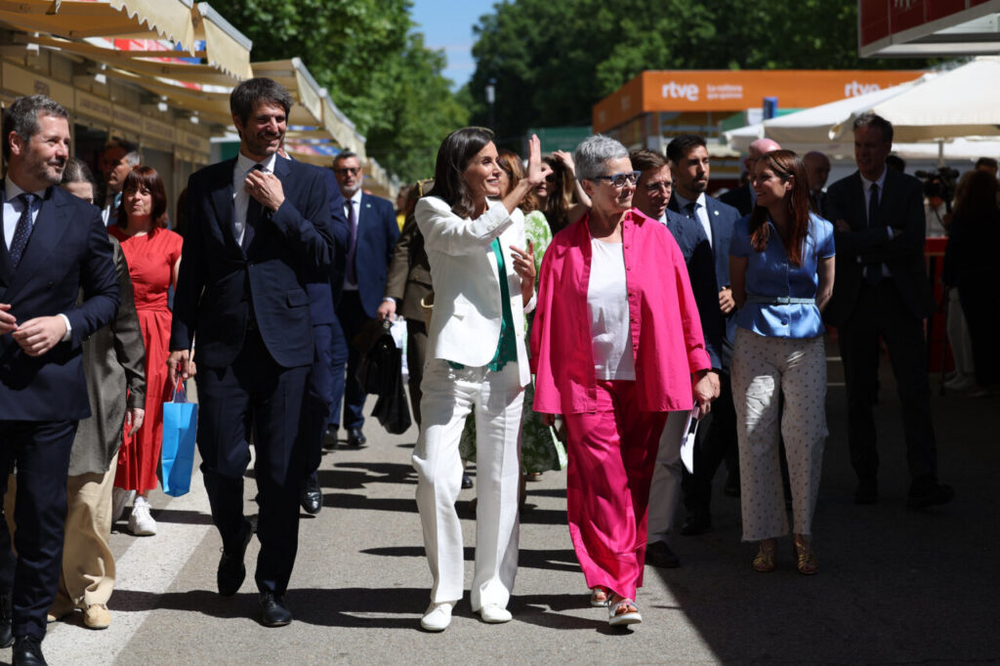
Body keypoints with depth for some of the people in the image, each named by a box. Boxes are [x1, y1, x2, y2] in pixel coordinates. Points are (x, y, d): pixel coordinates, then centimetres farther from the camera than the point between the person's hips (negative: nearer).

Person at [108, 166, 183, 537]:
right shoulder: (106, 238, 7)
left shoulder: (173, 243, 4)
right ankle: (117, 491, 17)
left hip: (156, 335, 0)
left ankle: (140, 501, 8)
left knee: (150, 417, 0)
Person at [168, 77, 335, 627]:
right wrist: (180, 340, 5)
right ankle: (234, 540, 30)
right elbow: (191, 268, 10)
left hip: (285, 344, -1)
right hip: (223, 345, 1)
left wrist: (280, 207, -10)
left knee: (281, 470, 2)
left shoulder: (307, 182, 7)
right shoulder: (205, 184, 10)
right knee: (221, 462, -3)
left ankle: (273, 586, 14)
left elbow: (325, 256, -1)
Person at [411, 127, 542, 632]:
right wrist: (526, 186, -18)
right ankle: (444, 590, 1)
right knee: (435, 476, -13)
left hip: (505, 362, 5)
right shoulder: (433, 212, 2)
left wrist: (529, 279, 0)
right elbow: (469, 237, -21)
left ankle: (492, 589, 17)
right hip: (454, 359, -5)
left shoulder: (511, 218, 17)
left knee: (500, 479, 6)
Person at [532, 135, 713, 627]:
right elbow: (548, 321, 4)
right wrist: (546, 389, 3)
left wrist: (700, 370, 3)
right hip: (587, 383, -2)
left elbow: (683, 306, 6)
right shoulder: (565, 247, 1)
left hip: (644, 383, 2)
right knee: (605, 483, -8)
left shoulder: (656, 237, 4)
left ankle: (610, 577, 20)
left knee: (635, 485, 7)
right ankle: (619, 590, -7)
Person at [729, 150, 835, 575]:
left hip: (805, 343, 0)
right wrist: (764, 319, 12)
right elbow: (736, 289, 10)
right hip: (755, 342, 0)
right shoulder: (746, 231, 1)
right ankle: (767, 539, 8)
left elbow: (825, 289, 13)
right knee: (756, 438, 0)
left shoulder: (820, 231, 1)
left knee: (806, 437, -4)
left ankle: (803, 535, 8)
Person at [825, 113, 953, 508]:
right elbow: (838, 242, -6)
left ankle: (923, 484, -12)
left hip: (899, 300, -2)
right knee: (859, 395, 6)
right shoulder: (839, 192, 8)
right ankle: (866, 480, 15)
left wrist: (862, 245, -11)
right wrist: (887, 234, -12)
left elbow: (914, 242, -9)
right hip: (854, 301, 2)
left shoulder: (909, 189, 5)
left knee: (914, 391, -9)